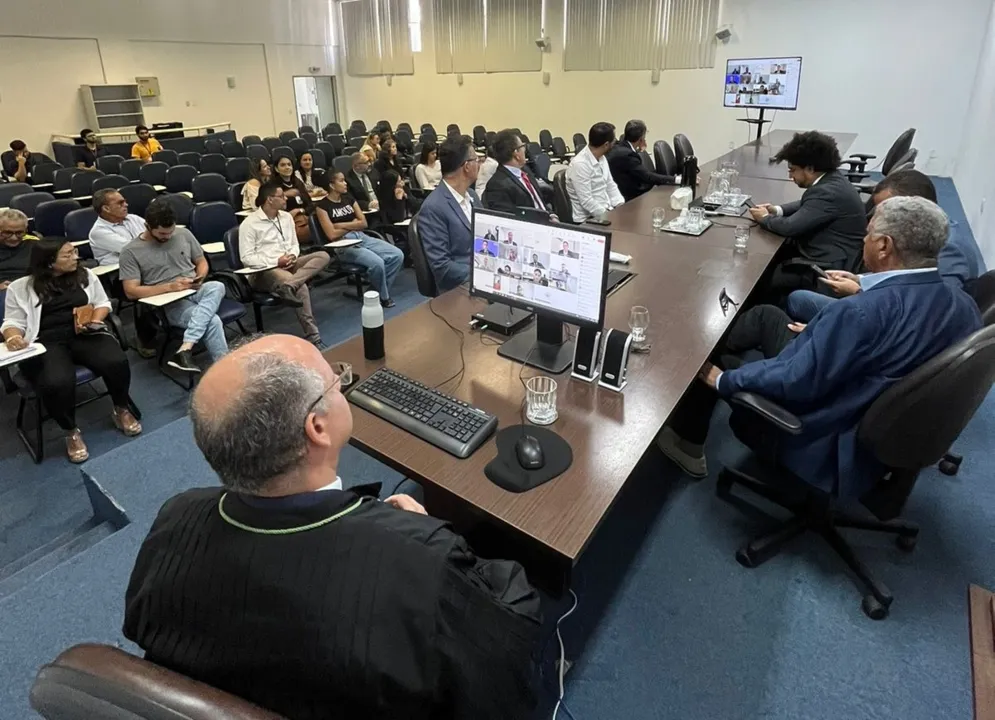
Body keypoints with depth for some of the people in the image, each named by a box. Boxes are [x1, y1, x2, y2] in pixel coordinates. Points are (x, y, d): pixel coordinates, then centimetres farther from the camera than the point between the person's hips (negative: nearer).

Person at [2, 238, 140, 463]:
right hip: (47, 342, -2)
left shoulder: (86, 275, 14)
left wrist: (94, 320, -3)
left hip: (86, 335, 2)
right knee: (57, 383, -34)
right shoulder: (21, 287, 7)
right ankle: (71, 432, -6)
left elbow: (103, 303, 18)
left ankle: (121, 410, 0)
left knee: (117, 363, -31)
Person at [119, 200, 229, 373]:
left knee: (217, 287, -35)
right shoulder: (131, 252, -2)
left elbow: (202, 262, 19)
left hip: (196, 292, 4)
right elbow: (131, 292, -6)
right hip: (169, 303, -4)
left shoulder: (184, 234, 9)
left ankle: (185, 350, -41)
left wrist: (199, 278, -5)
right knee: (212, 321, -35)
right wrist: (170, 287, -17)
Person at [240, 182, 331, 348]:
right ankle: (312, 337, -32)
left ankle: (288, 287, -39)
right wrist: (276, 261, -18)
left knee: (323, 256, -19)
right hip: (263, 271, -7)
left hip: (288, 265, 7)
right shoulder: (249, 223, -7)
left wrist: (293, 256, -5)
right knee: (301, 287, -34)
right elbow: (246, 258, -11)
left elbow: (295, 244, 20)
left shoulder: (286, 217, 13)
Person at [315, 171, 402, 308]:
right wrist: (353, 225, 1)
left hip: (362, 237, 7)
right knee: (377, 263, -32)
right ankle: (383, 296, -6)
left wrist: (342, 225, -3)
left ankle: (377, 290, -2)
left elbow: (363, 223, 10)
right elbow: (332, 235, -10)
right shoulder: (323, 205, -3)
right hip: (343, 245, -6)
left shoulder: (349, 198, 15)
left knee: (398, 255, -15)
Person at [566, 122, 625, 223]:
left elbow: (610, 185, 15)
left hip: (606, 210, 9)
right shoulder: (580, 164, -19)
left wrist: (621, 207, -1)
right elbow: (586, 201, -23)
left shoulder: (601, 158, 8)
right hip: (588, 219, -8)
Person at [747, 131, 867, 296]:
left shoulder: (828, 192, -24)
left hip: (826, 269, -10)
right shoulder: (831, 180, 6)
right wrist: (777, 210, 7)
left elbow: (790, 227, -24)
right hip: (827, 256, 10)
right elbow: (805, 205, 24)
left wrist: (765, 218, -5)